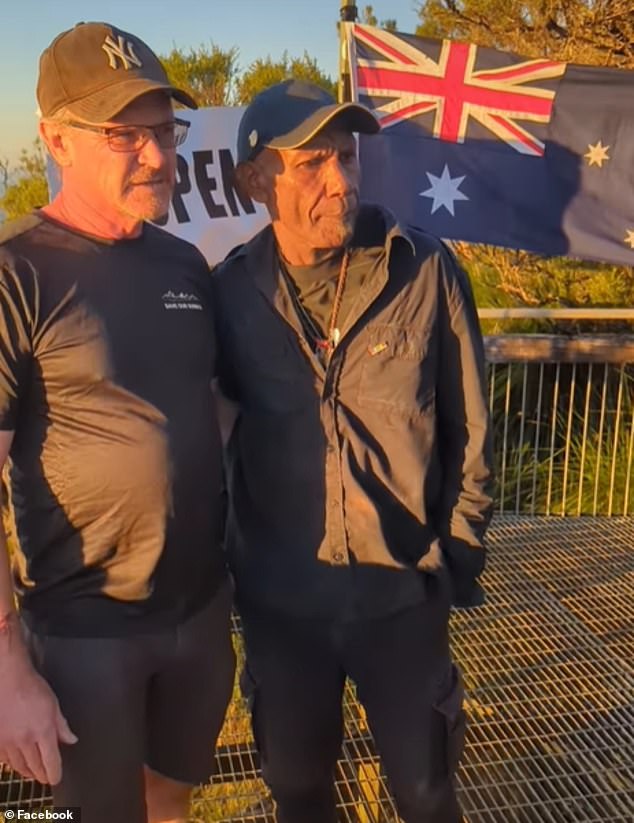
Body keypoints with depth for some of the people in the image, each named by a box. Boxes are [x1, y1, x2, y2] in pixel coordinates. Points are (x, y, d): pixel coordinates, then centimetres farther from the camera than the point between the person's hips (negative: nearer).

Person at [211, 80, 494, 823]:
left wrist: (461, 553, -1)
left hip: (404, 589, -1)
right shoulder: (229, 293, -6)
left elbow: (467, 428, -4)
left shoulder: (425, 273, -12)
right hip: (278, 594, 2)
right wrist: (232, 555, 6)